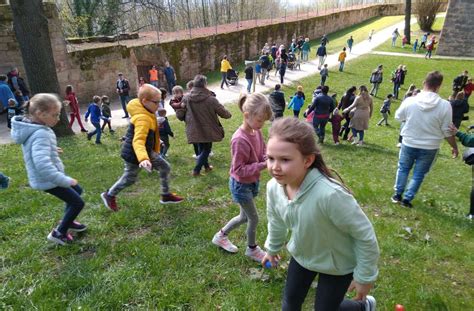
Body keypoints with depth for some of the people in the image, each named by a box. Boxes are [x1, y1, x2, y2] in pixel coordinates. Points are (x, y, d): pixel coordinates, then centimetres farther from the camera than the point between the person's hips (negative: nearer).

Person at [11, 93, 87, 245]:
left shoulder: (31, 128, 1)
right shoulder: (41, 134, -30)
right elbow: (42, 164, -41)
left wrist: (51, 150, 17)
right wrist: (65, 180, -37)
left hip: (49, 176, 10)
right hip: (48, 180, -10)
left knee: (77, 191, 25)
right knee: (78, 203, 2)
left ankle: (68, 222, 40)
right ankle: (59, 233, 19)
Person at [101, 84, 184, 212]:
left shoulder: (146, 114, 0)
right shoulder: (143, 119, -32)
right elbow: (138, 141, -45)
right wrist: (143, 159, -60)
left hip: (148, 152, 9)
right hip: (133, 155, -9)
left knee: (165, 167, 10)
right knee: (129, 179, 12)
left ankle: (166, 195, 25)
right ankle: (109, 195, 38)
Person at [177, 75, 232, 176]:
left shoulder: (186, 98, -10)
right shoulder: (210, 99, -19)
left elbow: (179, 114, -6)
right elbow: (223, 113, -11)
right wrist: (229, 114, 12)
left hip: (194, 130, 4)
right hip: (207, 130, -4)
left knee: (201, 148, 25)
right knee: (206, 149, 17)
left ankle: (206, 166, 40)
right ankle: (196, 170, 12)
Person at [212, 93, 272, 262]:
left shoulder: (257, 132, -7)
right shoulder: (239, 140, -30)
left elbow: (261, 154, 7)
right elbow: (238, 170, -26)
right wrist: (263, 165, -30)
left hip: (252, 181, 8)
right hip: (241, 184, -8)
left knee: (244, 217, 22)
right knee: (254, 218, 9)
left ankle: (220, 236, 43)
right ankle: (252, 249, 35)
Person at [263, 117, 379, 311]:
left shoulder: (330, 194, -43)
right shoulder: (273, 187, -22)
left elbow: (365, 235, -27)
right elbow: (276, 221, 2)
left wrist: (365, 277, -14)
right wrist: (272, 248, 18)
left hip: (337, 264, -5)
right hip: (302, 255, 5)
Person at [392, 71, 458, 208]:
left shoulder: (410, 101, -13)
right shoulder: (445, 105, -15)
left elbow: (398, 116, 5)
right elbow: (447, 131, -8)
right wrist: (454, 147, 7)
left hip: (409, 144, 1)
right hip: (430, 147, -1)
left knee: (403, 169, 21)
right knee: (419, 174, 14)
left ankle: (397, 194, 29)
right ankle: (407, 198, 18)